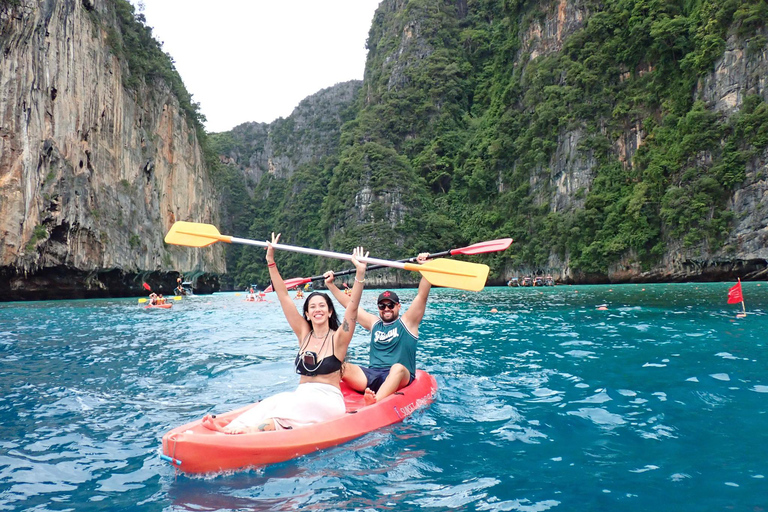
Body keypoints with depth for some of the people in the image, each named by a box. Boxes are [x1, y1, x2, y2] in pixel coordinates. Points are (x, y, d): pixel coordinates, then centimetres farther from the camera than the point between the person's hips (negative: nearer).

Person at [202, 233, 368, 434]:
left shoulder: (337, 339, -1)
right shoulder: (304, 334, 10)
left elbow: (352, 309, -16)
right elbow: (283, 297, 8)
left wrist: (360, 274, -28)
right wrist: (271, 261, 6)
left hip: (329, 401, -4)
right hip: (301, 396, 4)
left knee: (293, 405, -33)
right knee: (273, 402, -26)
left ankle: (249, 430, -53)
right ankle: (232, 427, -47)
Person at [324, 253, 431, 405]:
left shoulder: (407, 322, 10)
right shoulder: (374, 323, 22)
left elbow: (422, 296, -3)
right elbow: (349, 304, 25)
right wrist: (330, 284, 23)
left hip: (400, 379, -4)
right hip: (372, 376, 5)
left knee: (398, 368, -39)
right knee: (342, 367, -20)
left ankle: (375, 403, -63)